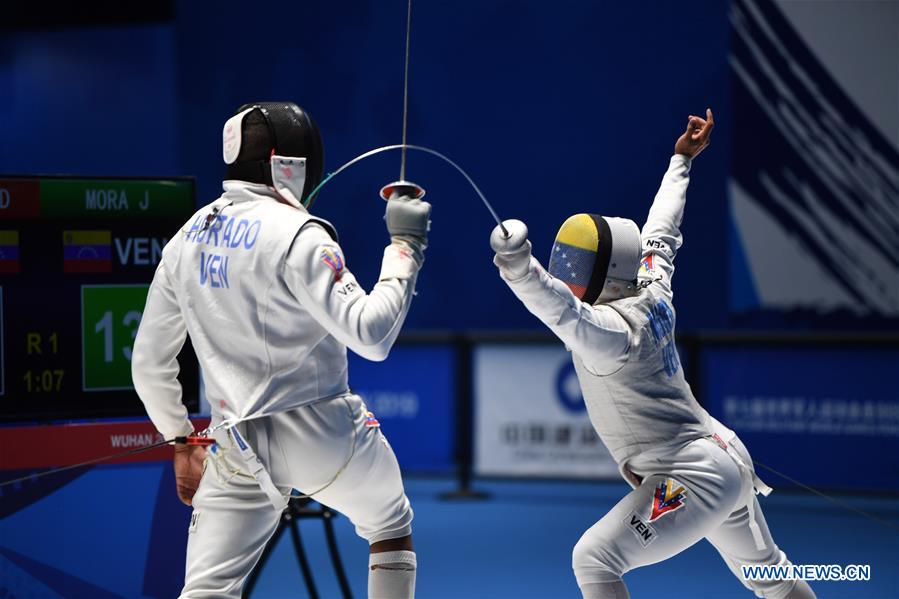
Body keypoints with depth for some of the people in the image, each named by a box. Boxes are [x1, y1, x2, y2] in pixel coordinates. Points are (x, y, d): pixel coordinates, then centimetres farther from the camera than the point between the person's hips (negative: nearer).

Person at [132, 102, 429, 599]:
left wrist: (180, 444, 22)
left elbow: (149, 364, 10)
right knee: (392, 528, 26)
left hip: (238, 447, 4)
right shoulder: (296, 236, -16)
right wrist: (404, 248, -11)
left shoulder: (187, 240, 5)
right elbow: (371, 336, -22)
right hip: (322, 431, -4)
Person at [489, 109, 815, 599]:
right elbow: (660, 232, 18)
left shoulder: (612, 329, -22)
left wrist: (520, 268, -62)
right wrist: (681, 160, 33)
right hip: (727, 459, 10)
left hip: (694, 479, -10)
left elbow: (566, 314, -44)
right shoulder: (652, 290, 1)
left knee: (594, 560, -15)